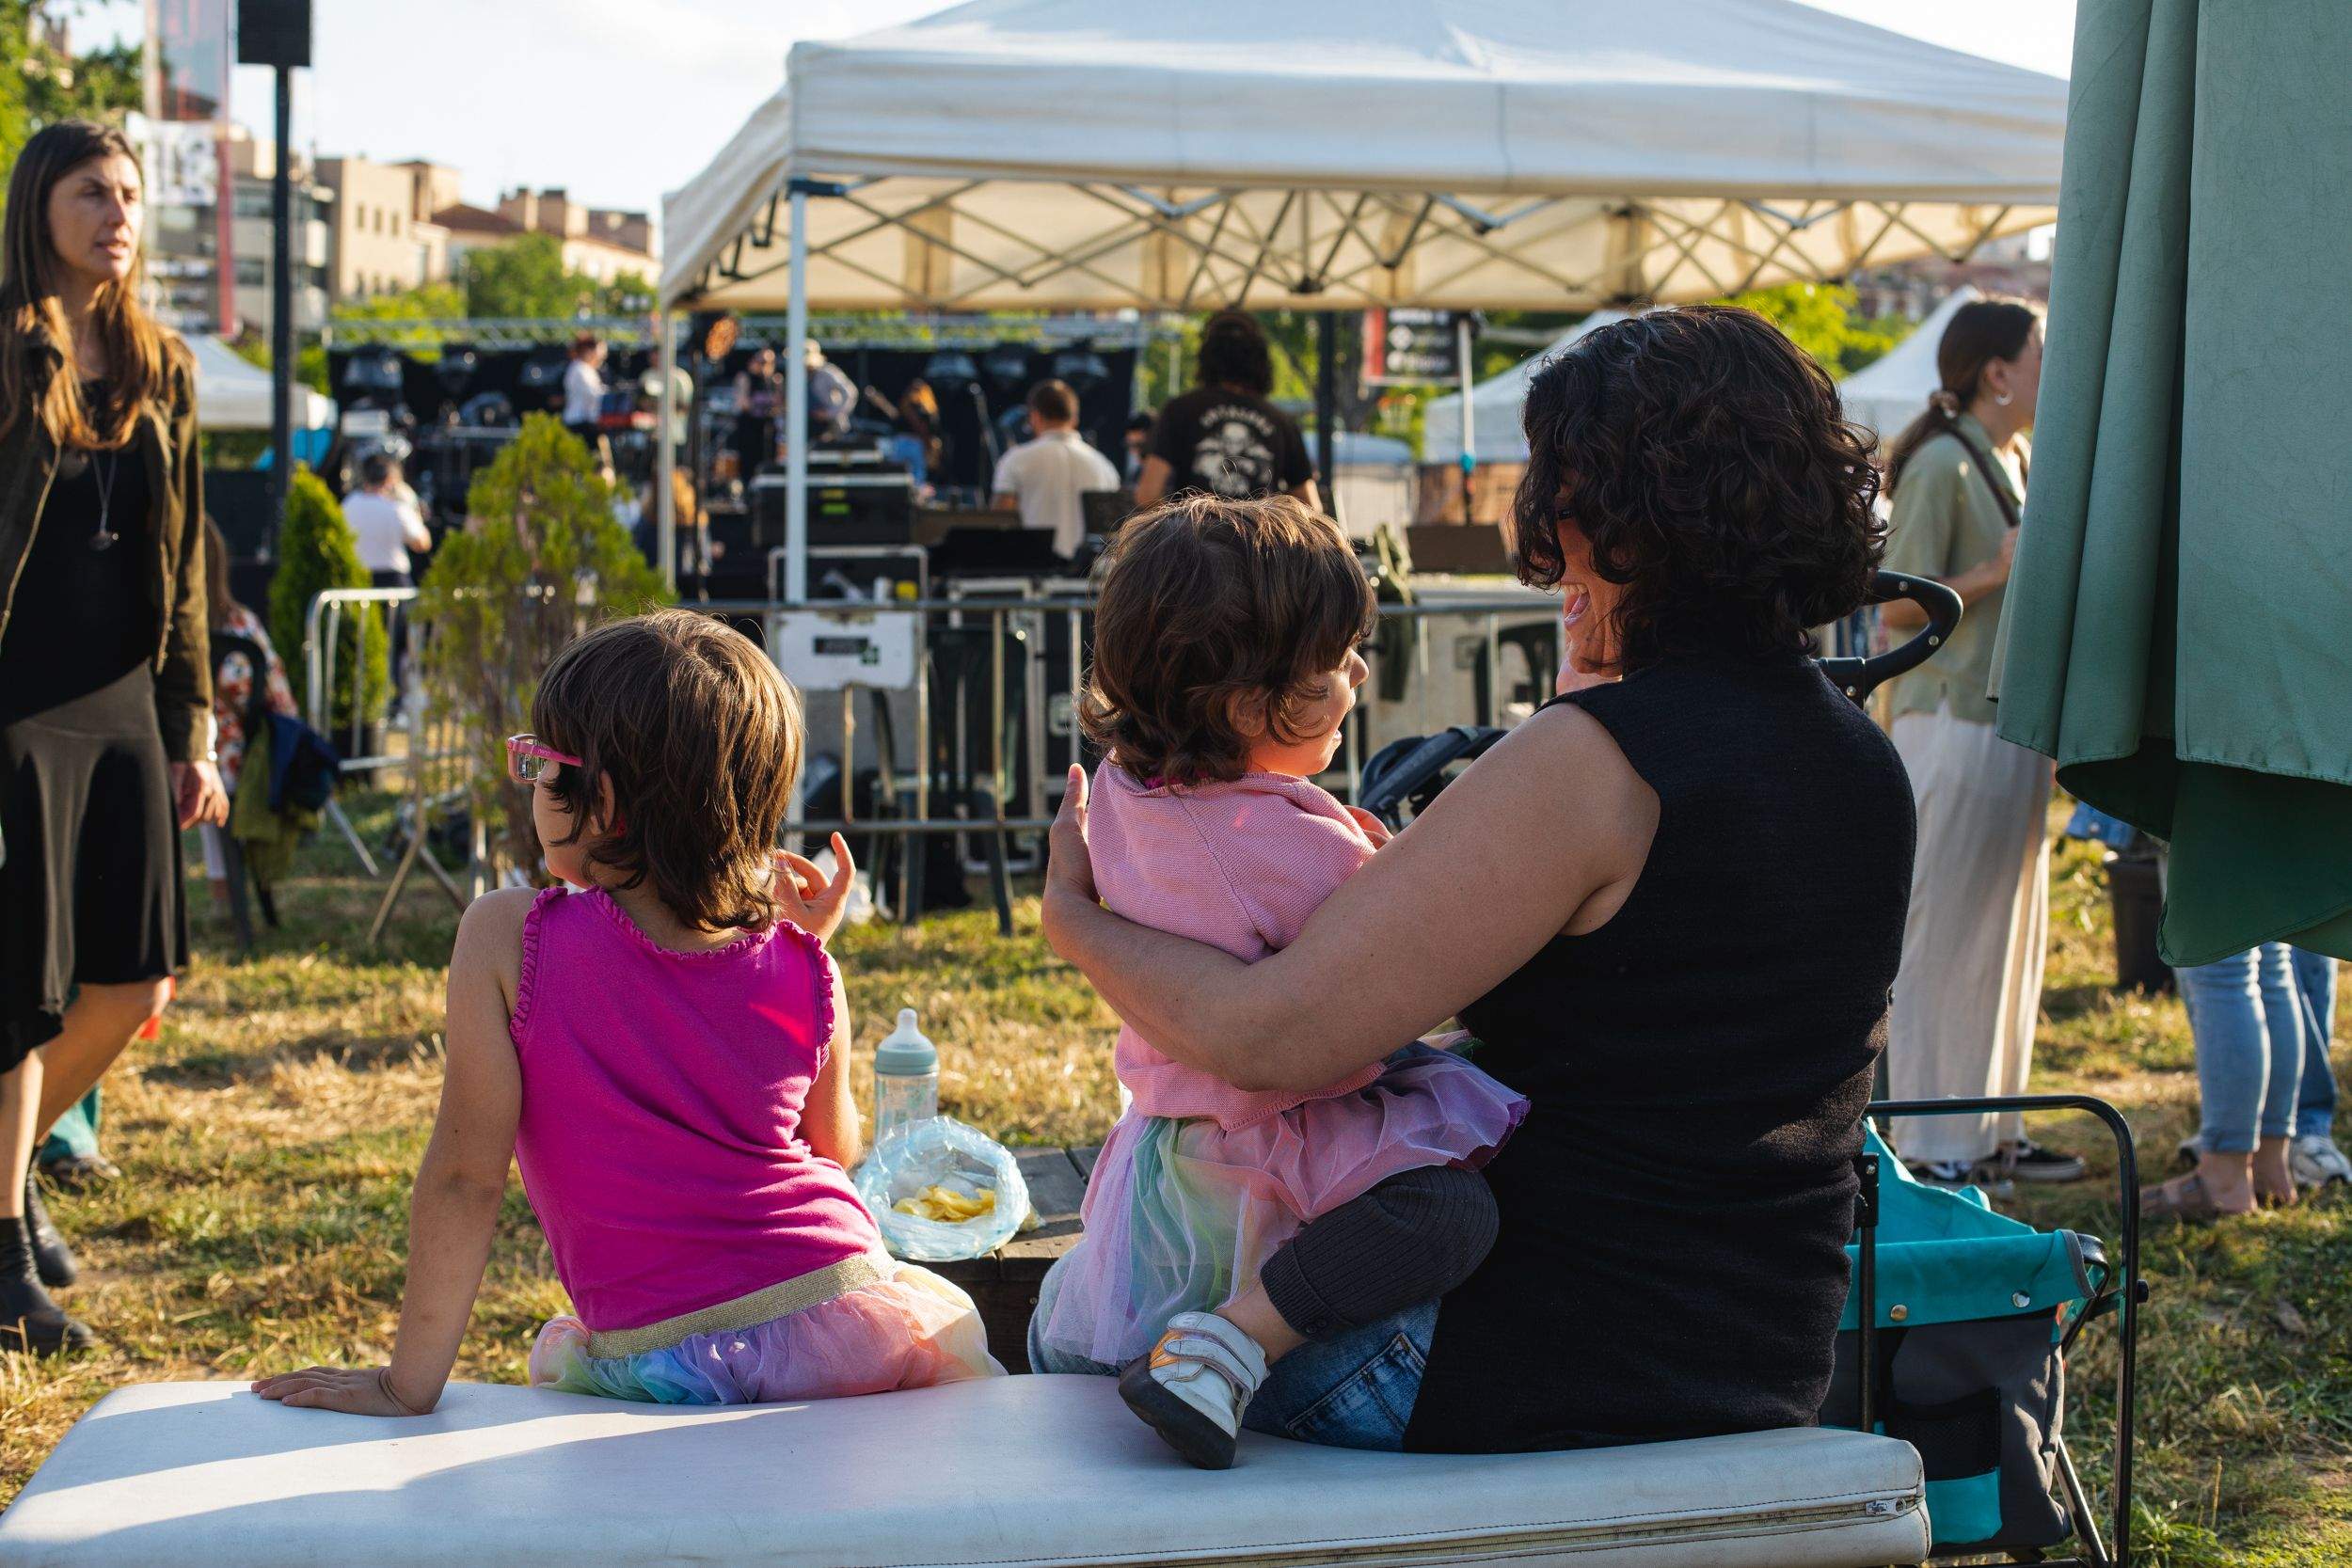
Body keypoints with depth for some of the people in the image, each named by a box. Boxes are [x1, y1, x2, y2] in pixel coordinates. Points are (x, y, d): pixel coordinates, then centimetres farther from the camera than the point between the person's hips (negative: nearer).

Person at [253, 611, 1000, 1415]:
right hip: (849, 1328, 1)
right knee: (945, 1305, 37)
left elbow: (467, 1174, -12)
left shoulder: (508, 938, -12)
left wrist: (408, 1382, -4)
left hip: (658, 1367, -1)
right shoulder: (803, 966, -4)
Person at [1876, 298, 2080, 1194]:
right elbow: (1898, 607, -16)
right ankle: (1931, 1148, 0)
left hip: (2015, 727, 9)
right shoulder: (1943, 465, -11)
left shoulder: (2015, 464, 17)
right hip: (1954, 723, -9)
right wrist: (1997, 575, -26)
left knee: (2011, 934, 12)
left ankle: (1992, 1131, 20)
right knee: (1943, 936, -5)